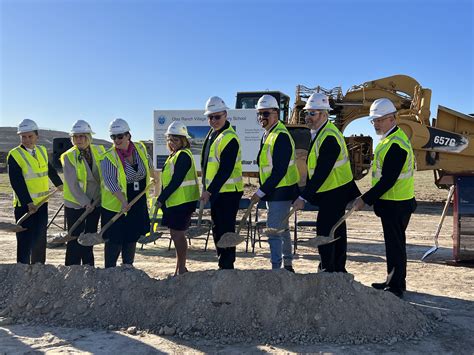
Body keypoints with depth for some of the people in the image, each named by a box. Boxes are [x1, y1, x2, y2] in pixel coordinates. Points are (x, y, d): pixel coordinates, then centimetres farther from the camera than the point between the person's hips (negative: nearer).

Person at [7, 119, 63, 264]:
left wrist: (59, 184, 38)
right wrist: (28, 203, -22)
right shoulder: (14, 155, -11)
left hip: (42, 202, 6)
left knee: (40, 239, 13)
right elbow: (17, 183, -17)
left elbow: (50, 170, 26)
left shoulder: (42, 151, 8)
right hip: (24, 205, -6)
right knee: (25, 241, -5)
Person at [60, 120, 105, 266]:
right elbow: (72, 184, -15)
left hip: (95, 202, 4)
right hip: (75, 204, -4)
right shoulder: (68, 156, -11)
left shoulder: (99, 150, 0)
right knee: (75, 239, 0)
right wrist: (85, 203, -18)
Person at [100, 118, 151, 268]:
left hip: (138, 203, 5)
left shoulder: (140, 148, 0)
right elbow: (111, 182, -25)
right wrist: (124, 201, -36)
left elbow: (149, 167, 19)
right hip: (116, 204, -5)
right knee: (115, 240, -3)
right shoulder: (109, 157, -16)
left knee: (132, 237, 15)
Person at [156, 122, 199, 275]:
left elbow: (176, 181, -19)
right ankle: (180, 269, 23)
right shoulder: (174, 156, 17)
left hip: (182, 202, -10)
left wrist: (161, 199, -15)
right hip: (174, 202, 10)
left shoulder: (183, 155, -13)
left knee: (177, 234, -4)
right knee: (176, 235, 13)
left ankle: (181, 269, 6)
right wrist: (163, 199, 12)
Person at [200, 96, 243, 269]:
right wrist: (206, 188, 18)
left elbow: (226, 170, -23)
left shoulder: (230, 138, -18)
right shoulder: (212, 133, 13)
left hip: (228, 191, -10)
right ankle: (223, 263, 28)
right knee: (217, 229, 16)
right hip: (215, 191, 10)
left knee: (226, 229, -5)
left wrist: (209, 190, -24)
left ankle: (226, 265, 4)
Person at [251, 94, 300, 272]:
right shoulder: (267, 135, 12)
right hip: (273, 191, 10)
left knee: (274, 231, -9)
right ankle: (287, 265, 32)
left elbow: (279, 171, -24)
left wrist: (261, 192, -22)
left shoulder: (281, 136, -19)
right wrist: (263, 191, 14)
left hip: (281, 192, -10)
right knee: (282, 229, 19)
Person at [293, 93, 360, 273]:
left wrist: (303, 197, -26)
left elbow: (321, 173, -27)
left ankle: (327, 270, 1)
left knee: (324, 231, -8)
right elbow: (315, 168, 16)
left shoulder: (329, 137, -22)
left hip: (334, 193, -10)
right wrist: (306, 193, 16)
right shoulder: (319, 132, 11)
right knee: (337, 232, 17)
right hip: (336, 191, 10)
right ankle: (339, 270, 28)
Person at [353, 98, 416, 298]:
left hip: (396, 205, -10)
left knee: (395, 244, -1)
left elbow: (388, 180, -24)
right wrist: (369, 197, 17)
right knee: (393, 242, 17)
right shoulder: (390, 139, 13)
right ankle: (392, 281, 29)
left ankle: (396, 287, 9)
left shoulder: (395, 144, -20)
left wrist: (365, 199, -19)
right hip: (393, 202, 10)